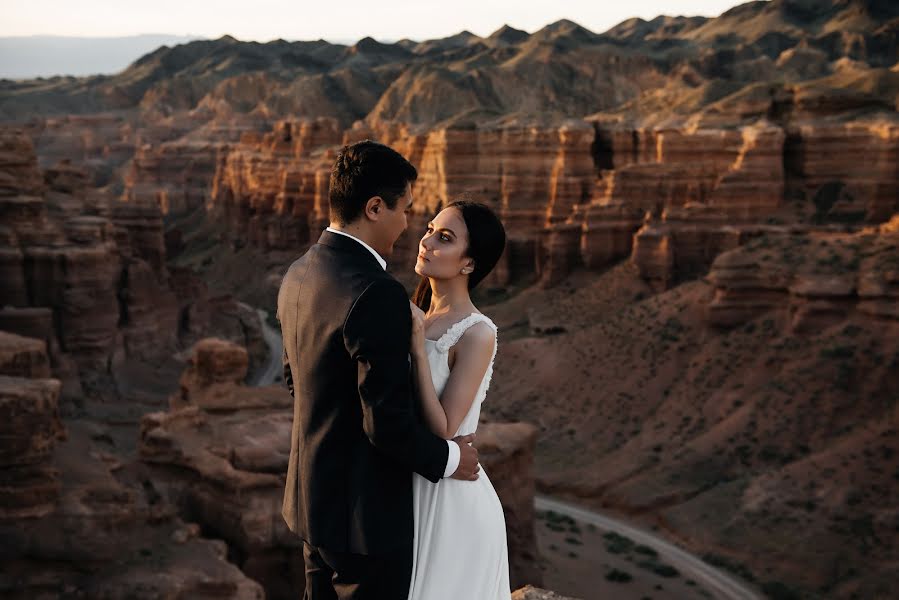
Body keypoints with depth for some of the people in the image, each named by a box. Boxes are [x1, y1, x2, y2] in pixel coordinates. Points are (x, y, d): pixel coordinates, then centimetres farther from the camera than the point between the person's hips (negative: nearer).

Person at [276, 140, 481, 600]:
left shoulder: (299, 274, 2)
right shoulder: (376, 295, -26)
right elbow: (388, 424, -25)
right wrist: (447, 458, -8)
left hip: (311, 497, 9)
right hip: (365, 513, -9)